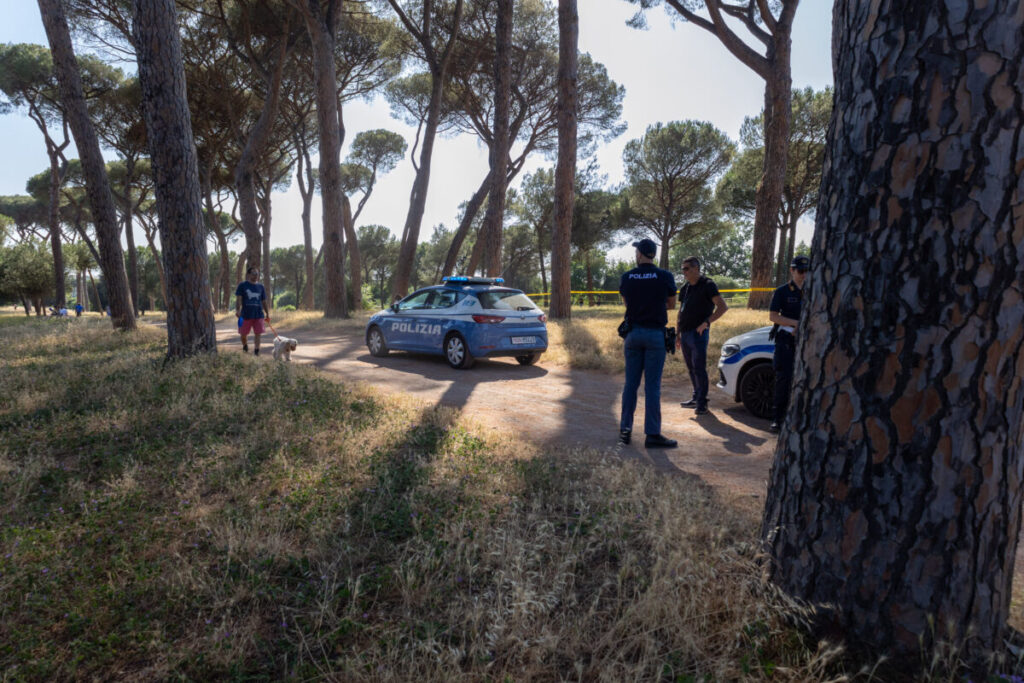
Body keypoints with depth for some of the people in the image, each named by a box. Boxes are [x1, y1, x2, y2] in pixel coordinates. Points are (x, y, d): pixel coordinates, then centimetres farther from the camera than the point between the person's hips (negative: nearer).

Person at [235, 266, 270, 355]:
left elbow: (264, 302, 16)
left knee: (257, 334, -5)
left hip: (258, 314, 2)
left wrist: (267, 314, 13)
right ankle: (245, 346, 37)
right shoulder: (242, 285, 3)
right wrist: (237, 310, -16)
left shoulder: (260, 287, 12)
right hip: (246, 314, -1)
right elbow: (238, 299, -3)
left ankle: (256, 352, -1)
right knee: (243, 334, 8)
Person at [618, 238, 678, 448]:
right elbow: (671, 304, 8)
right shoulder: (665, 277, -5)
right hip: (655, 334, -2)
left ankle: (625, 430, 13)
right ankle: (652, 434, 3)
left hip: (633, 333, 2)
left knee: (631, 383, 9)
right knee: (652, 385, 0)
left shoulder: (626, 278, 1)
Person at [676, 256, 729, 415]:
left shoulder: (707, 285, -5)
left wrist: (706, 322, -18)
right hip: (685, 334, 7)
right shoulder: (684, 288, 15)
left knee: (699, 368, -8)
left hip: (698, 333, -7)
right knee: (691, 368, 12)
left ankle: (702, 403, -3)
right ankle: (696, 398, 22)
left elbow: (723, 306, -13)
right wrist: (677, 334, 15)